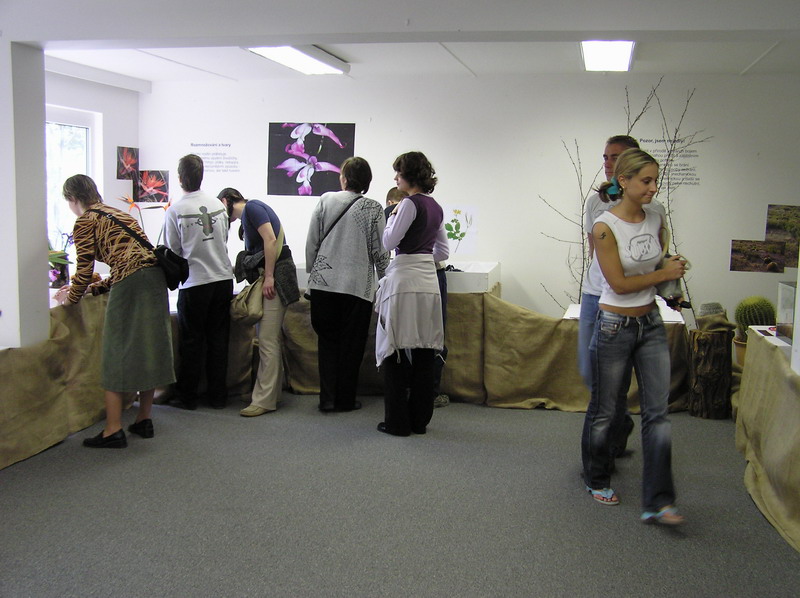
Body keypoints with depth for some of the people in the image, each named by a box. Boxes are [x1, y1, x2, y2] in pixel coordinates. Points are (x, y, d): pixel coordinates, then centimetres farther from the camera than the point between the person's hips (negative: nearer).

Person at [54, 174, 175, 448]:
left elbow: (85, 269, -1)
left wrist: (72, 297, 16)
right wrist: (94, 288, 31)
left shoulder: (85, 222, 3)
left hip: (130, 282, -8)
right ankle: (144, 420, 22)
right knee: (148, 348, 13)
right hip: (155, 277, 8)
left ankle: (113, 431, 1)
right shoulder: (118, 214, 26)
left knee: (116, 353, -1)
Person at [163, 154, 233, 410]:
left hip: (194, 283, -4)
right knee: (218, 338, 11)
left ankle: (187, 396, 17)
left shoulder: (175, 211, -11)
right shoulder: (218, 204, 3)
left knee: (191, 341, 8)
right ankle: (218, 395, 17)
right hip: (223, 278, 4)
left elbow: (173, 251, -3)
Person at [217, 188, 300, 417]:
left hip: (275, 277, -10)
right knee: (269, 339, 12)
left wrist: (269, 276, -20)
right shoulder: (247, 215, 23)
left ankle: (264, 400, -9)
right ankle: (272, 392, 18)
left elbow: (270, 239, -16)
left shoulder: (252, 207, -5)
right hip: (266, 277, 10)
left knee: (267, 340, -10)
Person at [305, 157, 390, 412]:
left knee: (327, 341, 13)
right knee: (351, 344, 9)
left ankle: (327, 397, 9)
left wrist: (312, 272, 16)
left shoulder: (325, 201, 1)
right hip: (357, 285, -2)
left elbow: (311, 243, 3)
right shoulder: (373, 209, -5)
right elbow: (380, 251, -4)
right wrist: (384, 279, 11)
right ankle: (345, 399, 15)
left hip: (323, 283, 2)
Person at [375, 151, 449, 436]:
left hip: (404, 283, -8)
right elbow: (443, 251, 19)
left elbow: (389, 242, -10)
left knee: (396, 352, -1)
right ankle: (420, 418, 17)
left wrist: (393, 216, 4)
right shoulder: (435, 207, 14)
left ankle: (398, 421, 4)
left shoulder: (411, 204, -11)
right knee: (424, 352, 10)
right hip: (428, 282, 8)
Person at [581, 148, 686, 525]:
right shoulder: (605, 227, -16)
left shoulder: (655, 221, 3)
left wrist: (672, 270, 5)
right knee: (604, 410, 10)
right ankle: (597, 481, 32)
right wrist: (664, 274, -8)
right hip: (615, 327, -5)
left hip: (651, 324, 6)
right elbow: (620, 284, -15)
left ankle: (657, 501, 3)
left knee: (657, 411, 0)